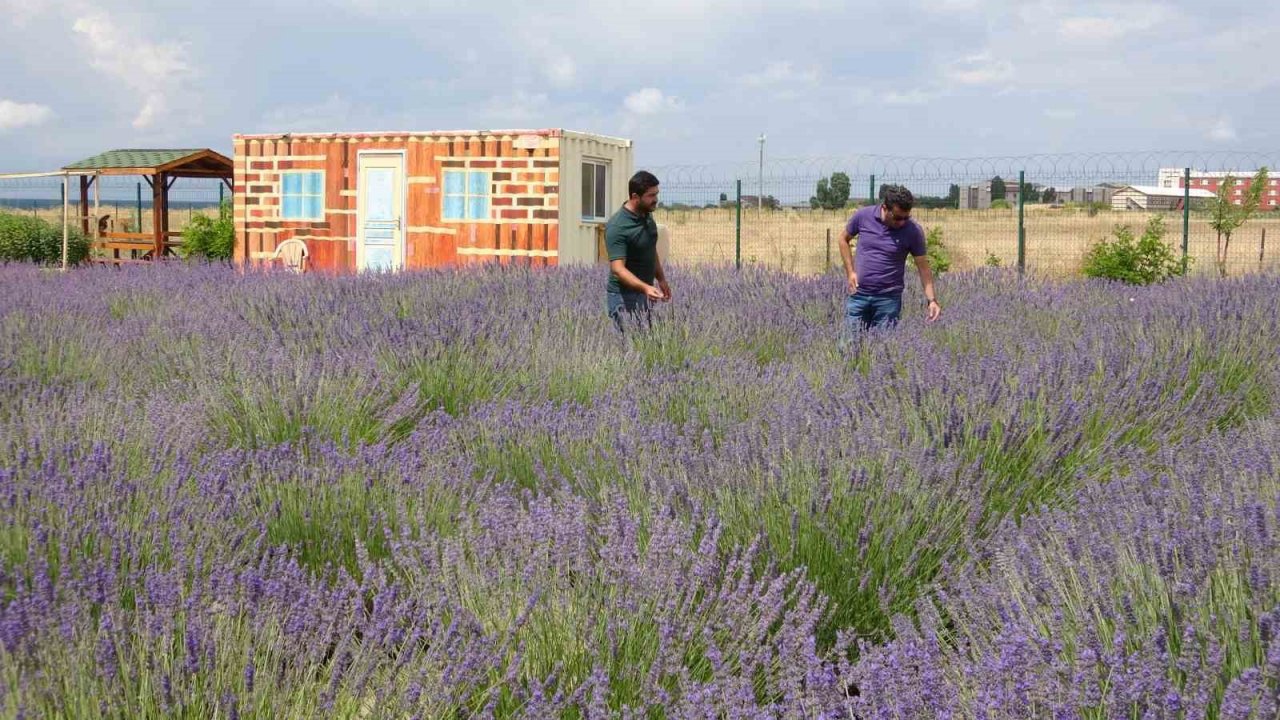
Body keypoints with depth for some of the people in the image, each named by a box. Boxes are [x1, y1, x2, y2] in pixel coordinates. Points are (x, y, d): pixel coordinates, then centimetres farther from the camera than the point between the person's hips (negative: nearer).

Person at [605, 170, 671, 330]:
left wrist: (661, 279, 21)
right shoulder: (617, 227, -23)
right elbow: (618, 269, -30)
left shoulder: (647, 216, 4)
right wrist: (645, 288, -42)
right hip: (624, 296, -8)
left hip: (643, 293, 8)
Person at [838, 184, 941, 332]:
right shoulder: (863, 216, -6)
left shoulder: (913, 231, -10)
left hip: (889, 298, -1)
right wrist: (850, 272, 2)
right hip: (858, 294, 1)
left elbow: (923, 267, -3)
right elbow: (844, 239, 11)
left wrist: (931, 299, -13)